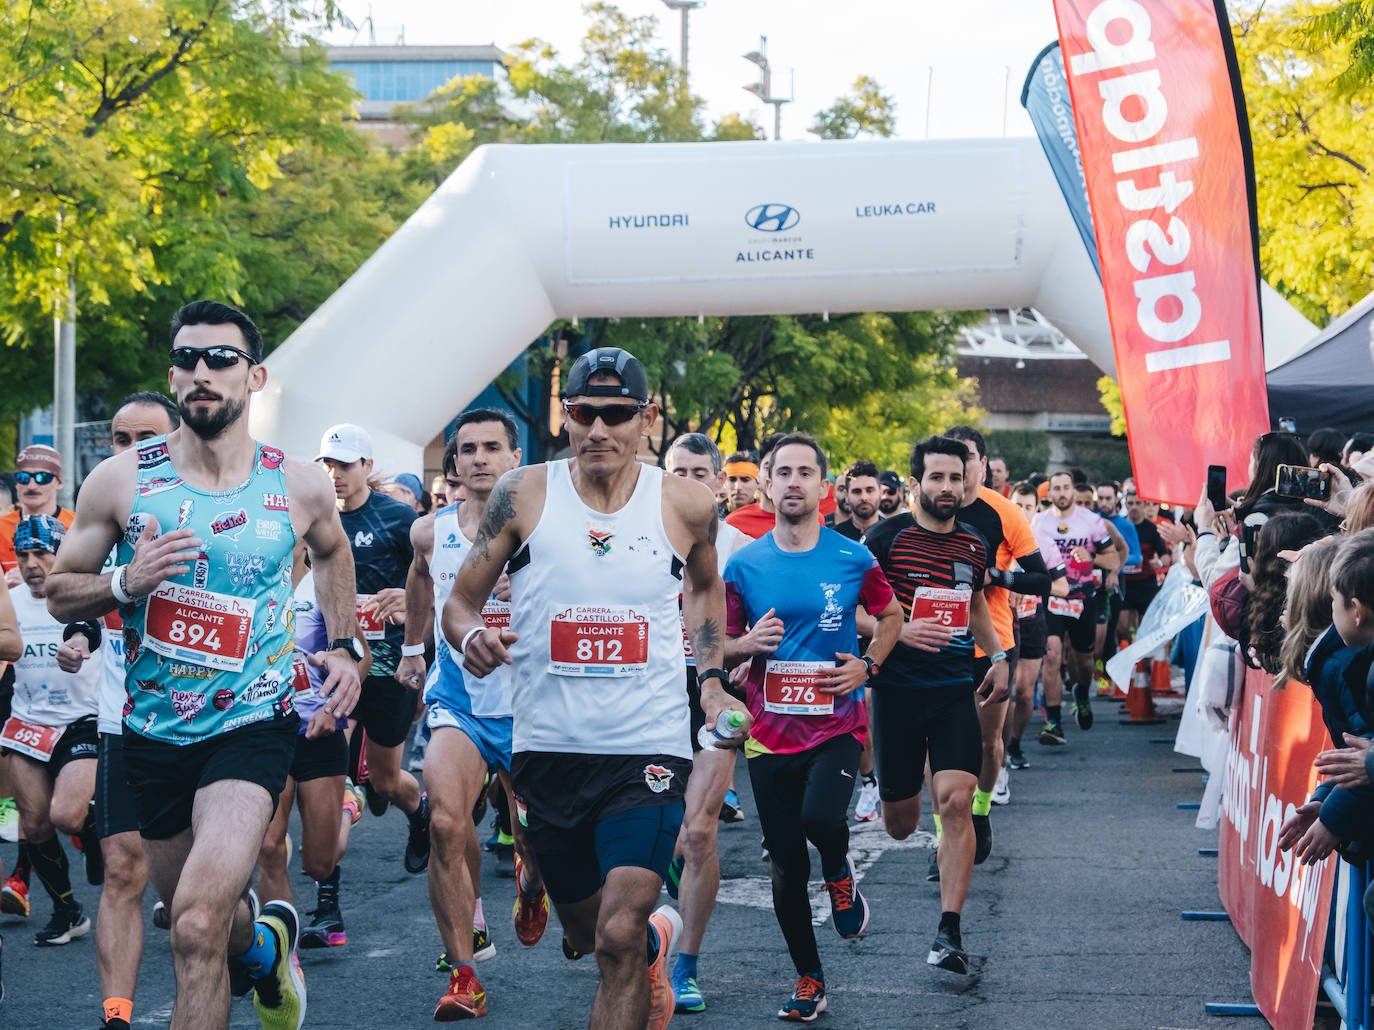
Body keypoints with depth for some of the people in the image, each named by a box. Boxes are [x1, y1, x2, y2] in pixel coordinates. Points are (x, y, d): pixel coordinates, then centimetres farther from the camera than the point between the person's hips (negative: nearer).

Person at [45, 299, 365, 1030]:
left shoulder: (298, 488, -3)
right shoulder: (120, 481, -6)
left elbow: (332, 551, 21)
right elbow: (59, 593, 1)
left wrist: (343, 647, 10)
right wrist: (127, 582, -19)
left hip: (252, 723, -2)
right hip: (153, 731, 3)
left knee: (198, 924, -22)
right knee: (203, 915, 20)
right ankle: (265, 945, 54)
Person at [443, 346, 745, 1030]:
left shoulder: (686, 505, -1)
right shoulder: (523, 495, -3)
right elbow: (459, 603, 3)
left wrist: (710, 679, 9)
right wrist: (471, 635, -20)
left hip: (648, 748, -2)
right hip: (546, 748, 2)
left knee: (619, 937, -18)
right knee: (586, 934, 19)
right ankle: (658, 937, 52)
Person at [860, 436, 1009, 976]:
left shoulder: (974, 545, 9)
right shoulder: (886, 538, -6)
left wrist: (997, 656, 16)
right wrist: (900, 630, -22)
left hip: (956, 691, 2)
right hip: (897, 691, -2)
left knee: (955, 801, -16)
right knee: (899, 825, 7)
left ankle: (950, 930, -13)